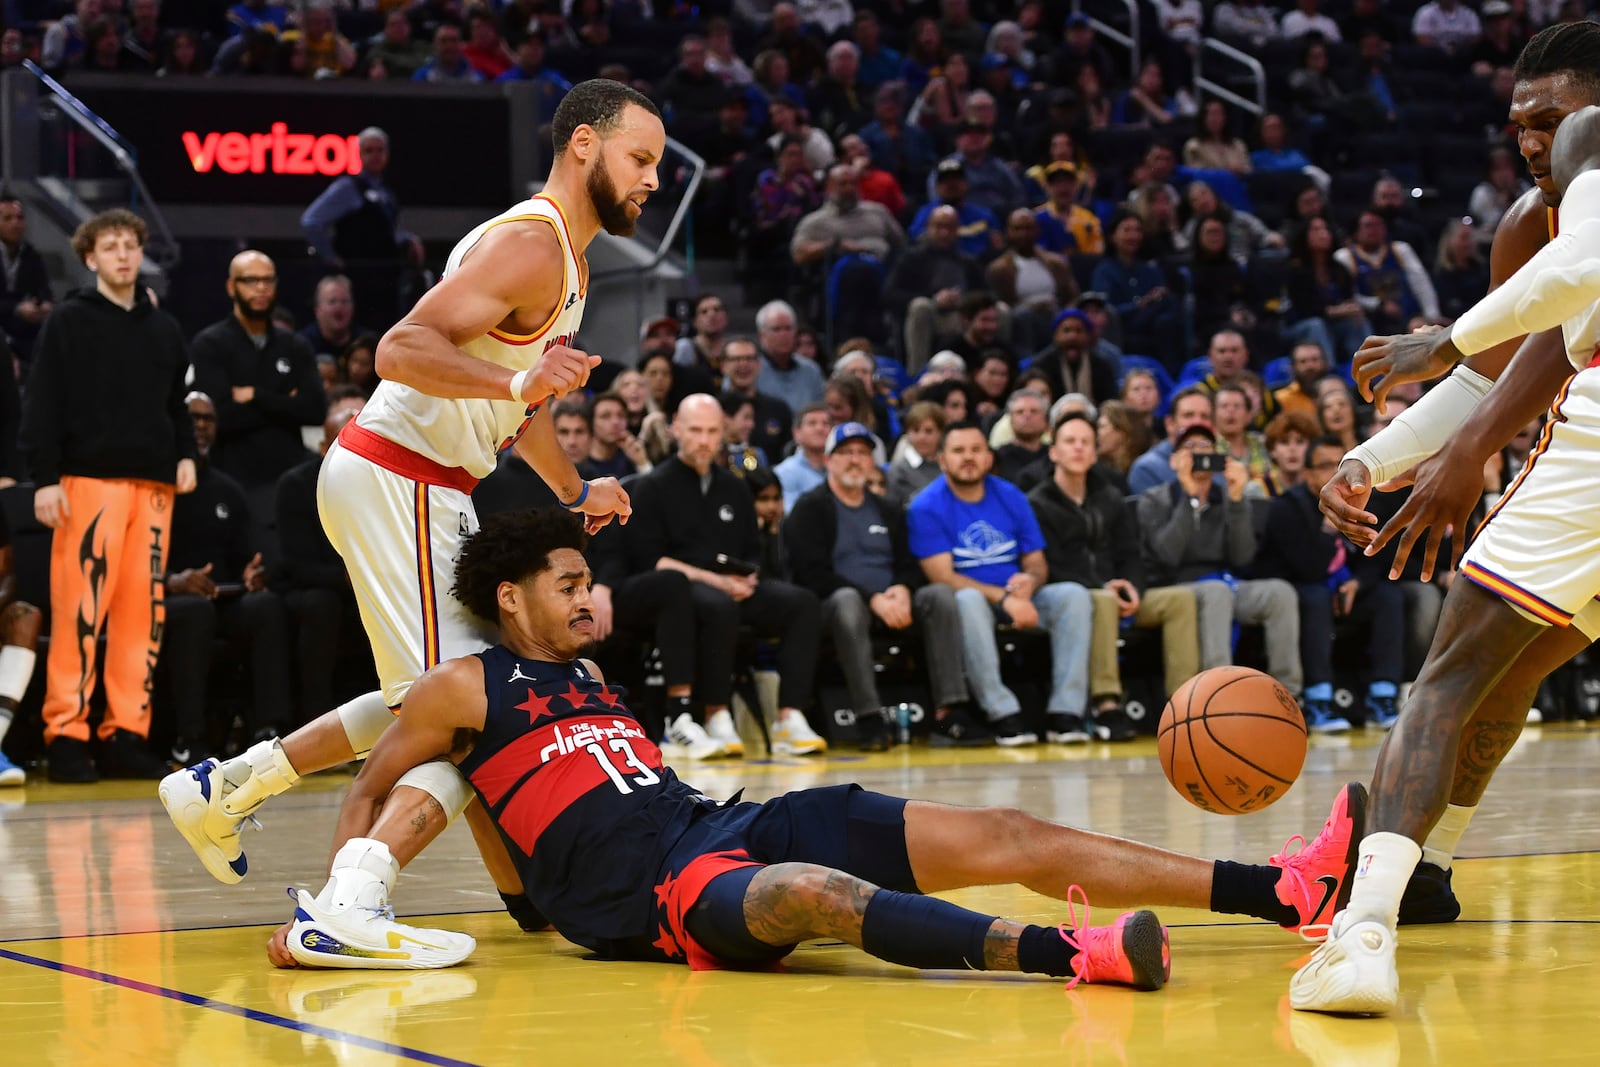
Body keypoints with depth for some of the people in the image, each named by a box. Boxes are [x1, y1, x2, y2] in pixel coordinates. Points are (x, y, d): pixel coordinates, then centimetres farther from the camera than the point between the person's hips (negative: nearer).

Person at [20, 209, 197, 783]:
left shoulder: (164, 328, 18)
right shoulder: (68, 322, 2)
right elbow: (43, 405, -3)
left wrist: (185, 454, 7)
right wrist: (44, 478, -11)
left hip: (153, 486, 5)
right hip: (89, 482, -5)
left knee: (143, 614, 3)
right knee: (79, 613, -9)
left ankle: (126, 734, 8)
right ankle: (66, 736, -4)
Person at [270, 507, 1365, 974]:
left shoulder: (592, 678, 27)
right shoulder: (466, 688, 6)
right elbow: (371, 790, 10)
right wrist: (327, 905, 0)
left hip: (726, 821, 8)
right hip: (657, 889, -8)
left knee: (1005, 835, -7)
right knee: (819, 891, -42)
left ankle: (1283, 890, -16)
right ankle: (1069, 954, -66)